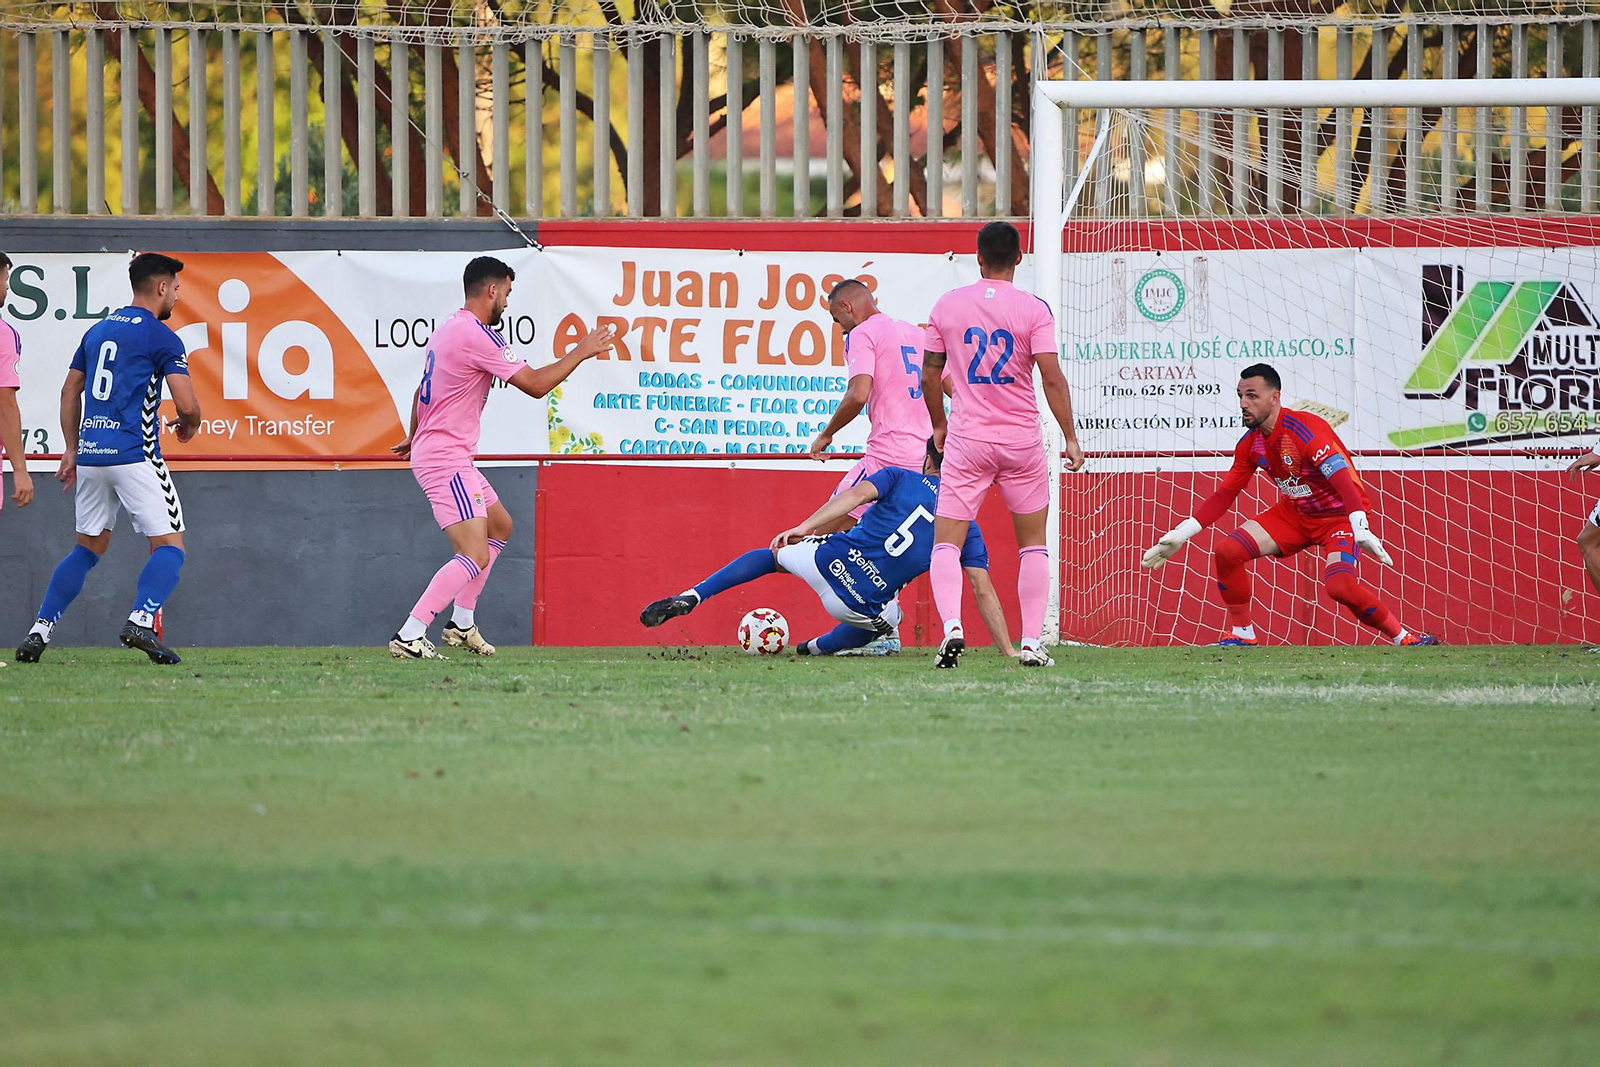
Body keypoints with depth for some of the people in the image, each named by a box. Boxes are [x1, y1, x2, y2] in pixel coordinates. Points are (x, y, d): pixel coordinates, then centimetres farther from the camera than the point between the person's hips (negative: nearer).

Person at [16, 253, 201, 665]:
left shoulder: (98, 330, 17)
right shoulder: (161, 336, -4)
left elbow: (70, 391, 22)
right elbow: (187, 404, -11)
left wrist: (71, 449, 28)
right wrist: (189, 425, 12)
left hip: (89, 455, 7)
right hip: (134, 455, -7)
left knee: (88, 548, 17)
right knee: (169, 546, -4)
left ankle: (40, 630, 9)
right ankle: (141, 621, -25)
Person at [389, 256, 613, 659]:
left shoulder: (447, 330, 12)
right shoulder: (477, 336, -18)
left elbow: (421, 391, 27)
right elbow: (536, 384, -17)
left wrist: (414, 436, 42)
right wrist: (581, 353, -5)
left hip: (430, 450, 11)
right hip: (446, 459, -11)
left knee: (500, 526, 24)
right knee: (475, 555, -17)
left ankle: (461, 624, 23)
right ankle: (408, 637, -22)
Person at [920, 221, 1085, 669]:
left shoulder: (947, 305, 2)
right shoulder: (1033, 309, -5)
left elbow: (929, 375, 9)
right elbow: (1052, 378, -10)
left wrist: (939, 424, 24)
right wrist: (1070, 438, -4)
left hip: (966, 442, 0)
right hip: (1022, 440, 0)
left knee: (946, 543, 2)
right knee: (1033, 543, 13)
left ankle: (951, 626, -22)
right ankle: (1031, 642, 6)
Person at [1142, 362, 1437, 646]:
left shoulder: (1307, 431, -28)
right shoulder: (1250, 444, -4)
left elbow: (1345, 483, -36)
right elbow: (1223, 496, 5)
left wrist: (1361, 531, -50)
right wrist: (1178, 537, -2)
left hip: (1339, 515, -7)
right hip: (1295, 514, 7)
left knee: (1340, 586, -30)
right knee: (1225, 553, -8)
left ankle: (1403, 637, -11)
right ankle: (1242, 635, 7)